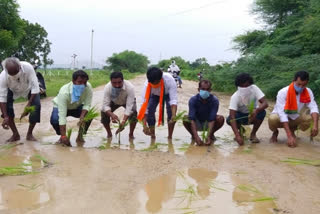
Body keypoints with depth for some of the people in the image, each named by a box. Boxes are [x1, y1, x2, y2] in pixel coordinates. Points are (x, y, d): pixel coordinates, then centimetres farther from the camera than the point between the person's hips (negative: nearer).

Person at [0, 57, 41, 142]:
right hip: (13, 90, 1)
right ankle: (15, 134, 0)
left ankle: (29, 134, -4)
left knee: (36, 106, -23)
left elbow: (35, 88, -34)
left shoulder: (28, 67, -40)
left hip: (29, 88, -1)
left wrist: (28, 105, -39)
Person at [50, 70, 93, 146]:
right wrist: (63, 136, -46)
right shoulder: (64, 92, -39)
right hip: (61, 107, -2)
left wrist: (82, 117, -42)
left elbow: (87, 105, -22)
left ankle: (80, 136, -1)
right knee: (54, 120, -32)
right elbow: (62, 116, -42)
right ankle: (61, 136, 0)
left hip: (76, 107, 3)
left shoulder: (88, 87, -31)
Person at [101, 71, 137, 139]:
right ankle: (109, 134, 5)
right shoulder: (107, 87, -36)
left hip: (127, 101, -2)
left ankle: (131, 134, -4)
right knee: (103, 112, -20)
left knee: (133, 113, -29)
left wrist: (123, 121, -56)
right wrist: (111, 114, -57)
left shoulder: (130, 87, -41)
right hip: (114, 101, 2)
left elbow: (129, 106, -43)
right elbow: (105, 105, -35)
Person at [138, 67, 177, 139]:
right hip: (155, 95, 1)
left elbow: (174, 99, -45)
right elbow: (144, 104, -39)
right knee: (150, 111, -18)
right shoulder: (147, 84, -38)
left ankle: (170, 136, -7)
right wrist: (144, 125, -47)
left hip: (168, 93, -1)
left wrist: (174, 115, -61)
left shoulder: (169, 79, -43)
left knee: (171, 111, -21)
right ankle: (152, 136, 0)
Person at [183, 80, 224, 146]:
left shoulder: (214, 100, -22)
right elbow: (192, 119, -32)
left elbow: (212, 119, -29)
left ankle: (211, 134, 0)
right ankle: (193, 135, -2)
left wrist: (209, 137, -41)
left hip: (208, 124, 1)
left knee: (220, 119, -28)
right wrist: (196, 137, -45)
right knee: (185, 119, -31)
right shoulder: (193, 100, -23)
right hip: (197, 124, -1)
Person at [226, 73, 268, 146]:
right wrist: (237, 135, -47)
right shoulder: (235, 97, -28)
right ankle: (240, 130, 5)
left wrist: (256, 110, -53)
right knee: (229, 120, -31)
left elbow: (265, 103, -30)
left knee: (262, 112, -31)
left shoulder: (254, 88, -23)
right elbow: (232, 117, -36)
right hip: (240, 116, -1)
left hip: (253, 115, 1)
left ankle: (253, 134, -7)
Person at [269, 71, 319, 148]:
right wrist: (289, 136, -40)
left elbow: (313, 107, -24)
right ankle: (275, 132, 2)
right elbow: (282, 114, -34)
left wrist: (315, 125, -44)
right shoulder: (283, 92, -27)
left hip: (295, 119, 4)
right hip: (282, 119, -3)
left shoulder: (308, 92, -13)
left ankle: (292, 130, 7)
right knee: (272, 119, -37)